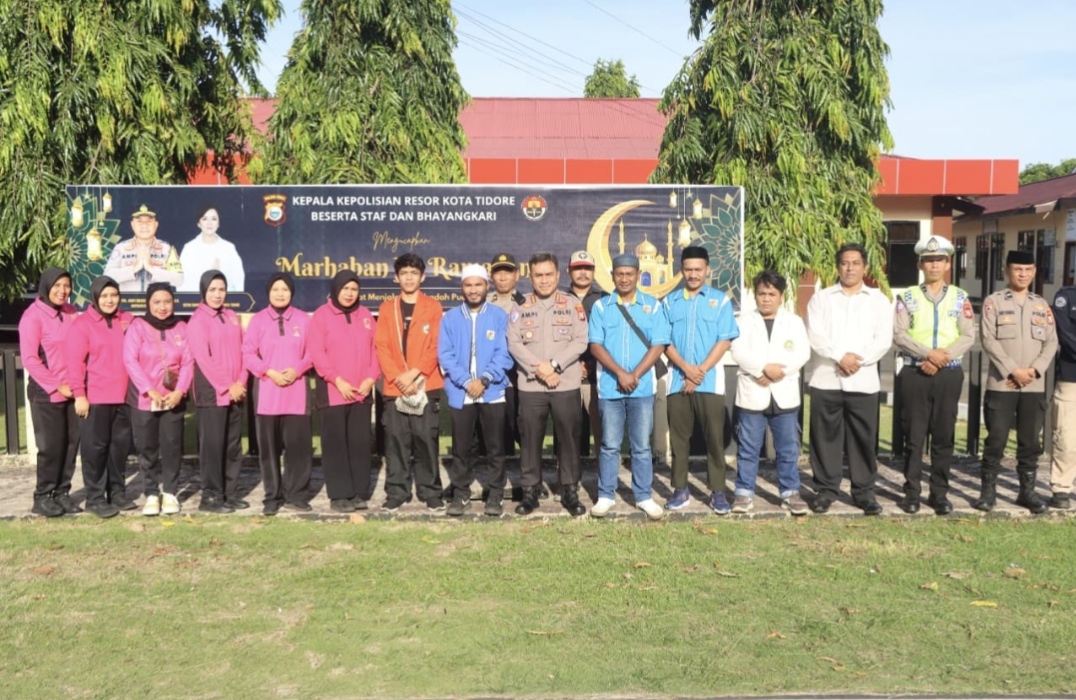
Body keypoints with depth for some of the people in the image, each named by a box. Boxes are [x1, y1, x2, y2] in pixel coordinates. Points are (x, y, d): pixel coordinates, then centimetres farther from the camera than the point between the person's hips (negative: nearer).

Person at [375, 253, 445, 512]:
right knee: (395, 442, 3)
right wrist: (398, 377, -10)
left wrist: (414, 374, -13)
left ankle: (431, 493, 10)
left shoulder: (433, 307, 5)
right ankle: (396, 493, 12)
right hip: (394, 387, 2)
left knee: (426, 440, 0)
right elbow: (382, 347, 3)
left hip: (426, 386, -1)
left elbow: (436, 346, -2)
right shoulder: (387, 308, 10)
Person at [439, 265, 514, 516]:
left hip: (493, 392, -1)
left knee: (495, 447, 6)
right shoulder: (450, 318, 4)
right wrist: (466, 381, -14)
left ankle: (496, 494, 16)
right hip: (460, 393, 1)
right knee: (461, 448, 9)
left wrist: (485, 380, -16)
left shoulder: (499, 316, 1)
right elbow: (445, 355, -2)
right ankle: (461, 493, 21)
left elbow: (503, 354, -5)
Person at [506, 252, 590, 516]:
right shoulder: (520, 307, 6)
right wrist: (538, 367, -13)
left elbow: (581, 341, -4)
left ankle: (570, 491, 14)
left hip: (567, 385, -1)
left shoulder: (573, 305, 4)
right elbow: (514, 343, -1)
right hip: (530, 386, 1)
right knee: (530, 440, 4)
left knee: (568, 439, 4)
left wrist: (554, 364, -14)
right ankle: (530, 491, 15)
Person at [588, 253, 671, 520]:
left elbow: (658, 345, -2)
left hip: (642, 387, 0)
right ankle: (606, 495, 16)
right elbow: (595, 345, -2)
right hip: (609, 387, 0)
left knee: (642, 445, 6)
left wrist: (635, 375, -11)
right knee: (609, 445, 6)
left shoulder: (653, 306, 5)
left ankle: (644, 496, 15)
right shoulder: (601, 306, 5)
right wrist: (620, 373, -14)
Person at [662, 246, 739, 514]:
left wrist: (700, 372, -10)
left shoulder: (721, 300, 3)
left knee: (714, 437, 1)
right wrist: (686, 368, -12)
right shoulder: (670, 301, 8)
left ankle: (717, 491, 9)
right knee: (679, 437, 6)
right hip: (678, 380, 2)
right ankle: (680, 489, 15)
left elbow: (725, 341, -3)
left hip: (710, 381, -2)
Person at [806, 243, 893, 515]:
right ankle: (825, 490, 14)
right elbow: (815, 336, -4)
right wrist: (840, 356, -16)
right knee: (825, 437, 4)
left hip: (863, 381, 0)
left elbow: (884, 340, 0)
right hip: (826, 380, 0)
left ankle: (864, 491, 15)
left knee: (864, 439, 4)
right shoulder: (821, 298, 8)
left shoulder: (879, 300, 10)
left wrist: (858, 360, -14)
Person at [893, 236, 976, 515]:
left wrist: (943, 356, -15)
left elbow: (968, 336, 0)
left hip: (949, 374, 1)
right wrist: (929, 354, -17)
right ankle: (912, 493, 10)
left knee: (944, 437, 5)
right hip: (915, 373, -1)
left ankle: (940, 493, 14)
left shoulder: (960, 297, 7)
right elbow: (898, 335, -6)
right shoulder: (908, 297, 4)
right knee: (914, 436, 2)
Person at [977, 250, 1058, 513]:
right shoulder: (993, 302, 1)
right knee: (996, 439, -2)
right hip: (1001, 384, -3)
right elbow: (989, 341, -8)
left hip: (1035, 387, 3)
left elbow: (1051, 343, 7)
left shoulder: (1042, 305, 13)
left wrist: (1035, 370, -9)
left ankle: (1027, 491, 18)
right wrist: (1013, 370, -15)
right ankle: (988, 491, 6)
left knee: (1030, 441, 8)